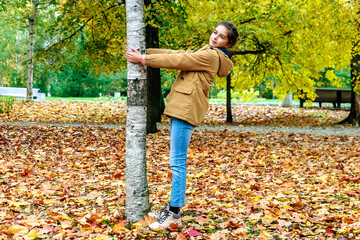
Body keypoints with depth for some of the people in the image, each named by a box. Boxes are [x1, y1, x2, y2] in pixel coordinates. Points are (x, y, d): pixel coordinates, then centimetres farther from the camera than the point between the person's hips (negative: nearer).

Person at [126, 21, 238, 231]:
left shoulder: (211, 56, -9)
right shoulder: (205, 52, 21)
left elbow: (177, 60, -11)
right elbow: (177, 54, 18)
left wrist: (143, 59, -6)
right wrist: (144, 52, 11)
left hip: (187, 111, -10)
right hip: (180, 108, 10)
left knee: (177, 162, -10)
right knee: (177, 161, 12)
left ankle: (175, 216, -7)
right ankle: (173, 207, 19)